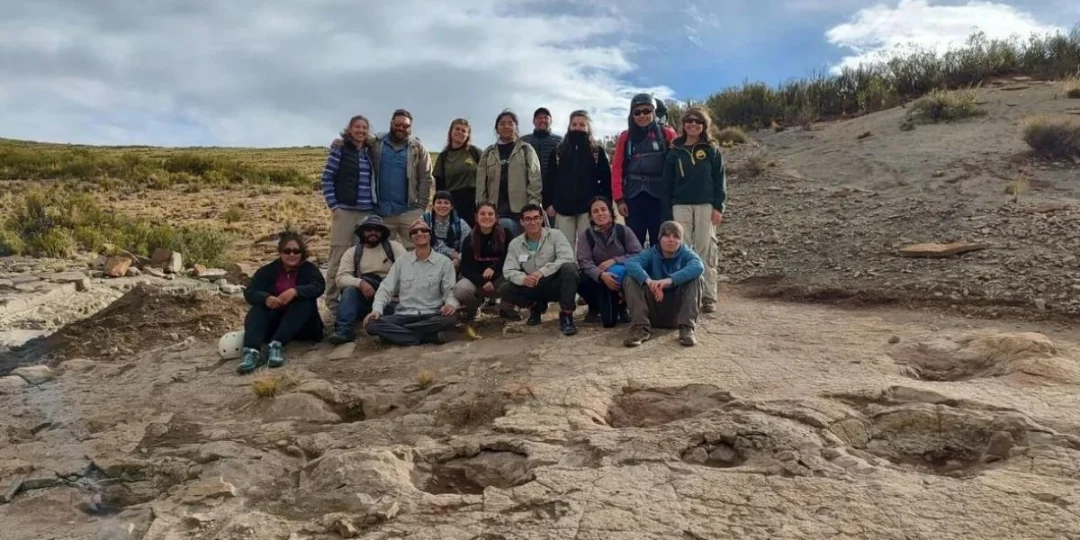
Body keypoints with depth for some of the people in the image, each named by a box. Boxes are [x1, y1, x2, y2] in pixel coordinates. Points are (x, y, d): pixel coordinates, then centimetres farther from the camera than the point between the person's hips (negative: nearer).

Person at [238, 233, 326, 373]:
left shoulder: (309, 269, 0)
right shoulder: (268, 270, 3)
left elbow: (319, 286, -19)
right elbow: (249, 292, -8)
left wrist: (295, 291, -37)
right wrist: (266, 298, -31)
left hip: (301, 326, -1)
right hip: (272, 324, 1)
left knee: (305, 301, -28)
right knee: (257, 309, -25)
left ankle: (276, 345, -42)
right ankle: (252, 351, -51)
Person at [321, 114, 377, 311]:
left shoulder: (371, 152, 12)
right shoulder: (339, 150, -2)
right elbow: (326, 179, -3)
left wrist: (376, 204, 9)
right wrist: (333, 205, -8)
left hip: (368, 212, 5)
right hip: (345, 210, -5)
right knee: (339, 256, -1)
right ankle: (333, 300, 8)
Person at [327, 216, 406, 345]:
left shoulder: (394, 247, 5)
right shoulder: (352, 252, 8)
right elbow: (341, 278, -6)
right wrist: (360, 283, -27)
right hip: (364, 299, 1)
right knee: (350, 290, -28)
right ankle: (344, 330, -40)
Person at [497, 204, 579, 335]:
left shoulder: (555, 235, -7)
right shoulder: (515, 244, 1)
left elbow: (567, 259, -21)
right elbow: (508, 270, -5)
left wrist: (542, 271, -33)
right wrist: (523, 278, -29)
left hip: (555, 284, -3)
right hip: (532, 288, 3)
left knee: (569, 268, -34)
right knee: (504, 290, -21)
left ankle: (566, 315, -21)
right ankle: (536, 306, 7)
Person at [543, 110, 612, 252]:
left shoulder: (597, 151, 7)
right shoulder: (558, 151, 11)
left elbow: (606, 179, 3)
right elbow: (549, 179, 9)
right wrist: (548, 203, 1)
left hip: (589, 207, -2)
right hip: (563, 207, 2)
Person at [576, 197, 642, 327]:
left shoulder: (623, 230, -8)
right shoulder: (585, 234, -7)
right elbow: (584, 262, -16)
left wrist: (614, 260, -23)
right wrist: (601, 275, -34)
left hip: (622, 277, 0)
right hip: (598, 279, 0)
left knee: (616, 271, -35)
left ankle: (621, 307, -2)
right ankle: (595, 308, 7)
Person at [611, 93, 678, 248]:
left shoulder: (667, 134, 3)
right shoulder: (625, 137, 8)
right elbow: (617, 168, 4)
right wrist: (619, 199, -3)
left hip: (660, 196, -1)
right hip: (633, 196, 1)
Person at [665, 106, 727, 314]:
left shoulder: (712, 150, 6)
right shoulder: (675, 151, 10)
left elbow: (720, 180, 3)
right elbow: (668, 181, 10)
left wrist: (718, 207, -5)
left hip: (705, 205, -1)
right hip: (680, 206, 2)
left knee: (705, 250, -2)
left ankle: (708, 297, 2)